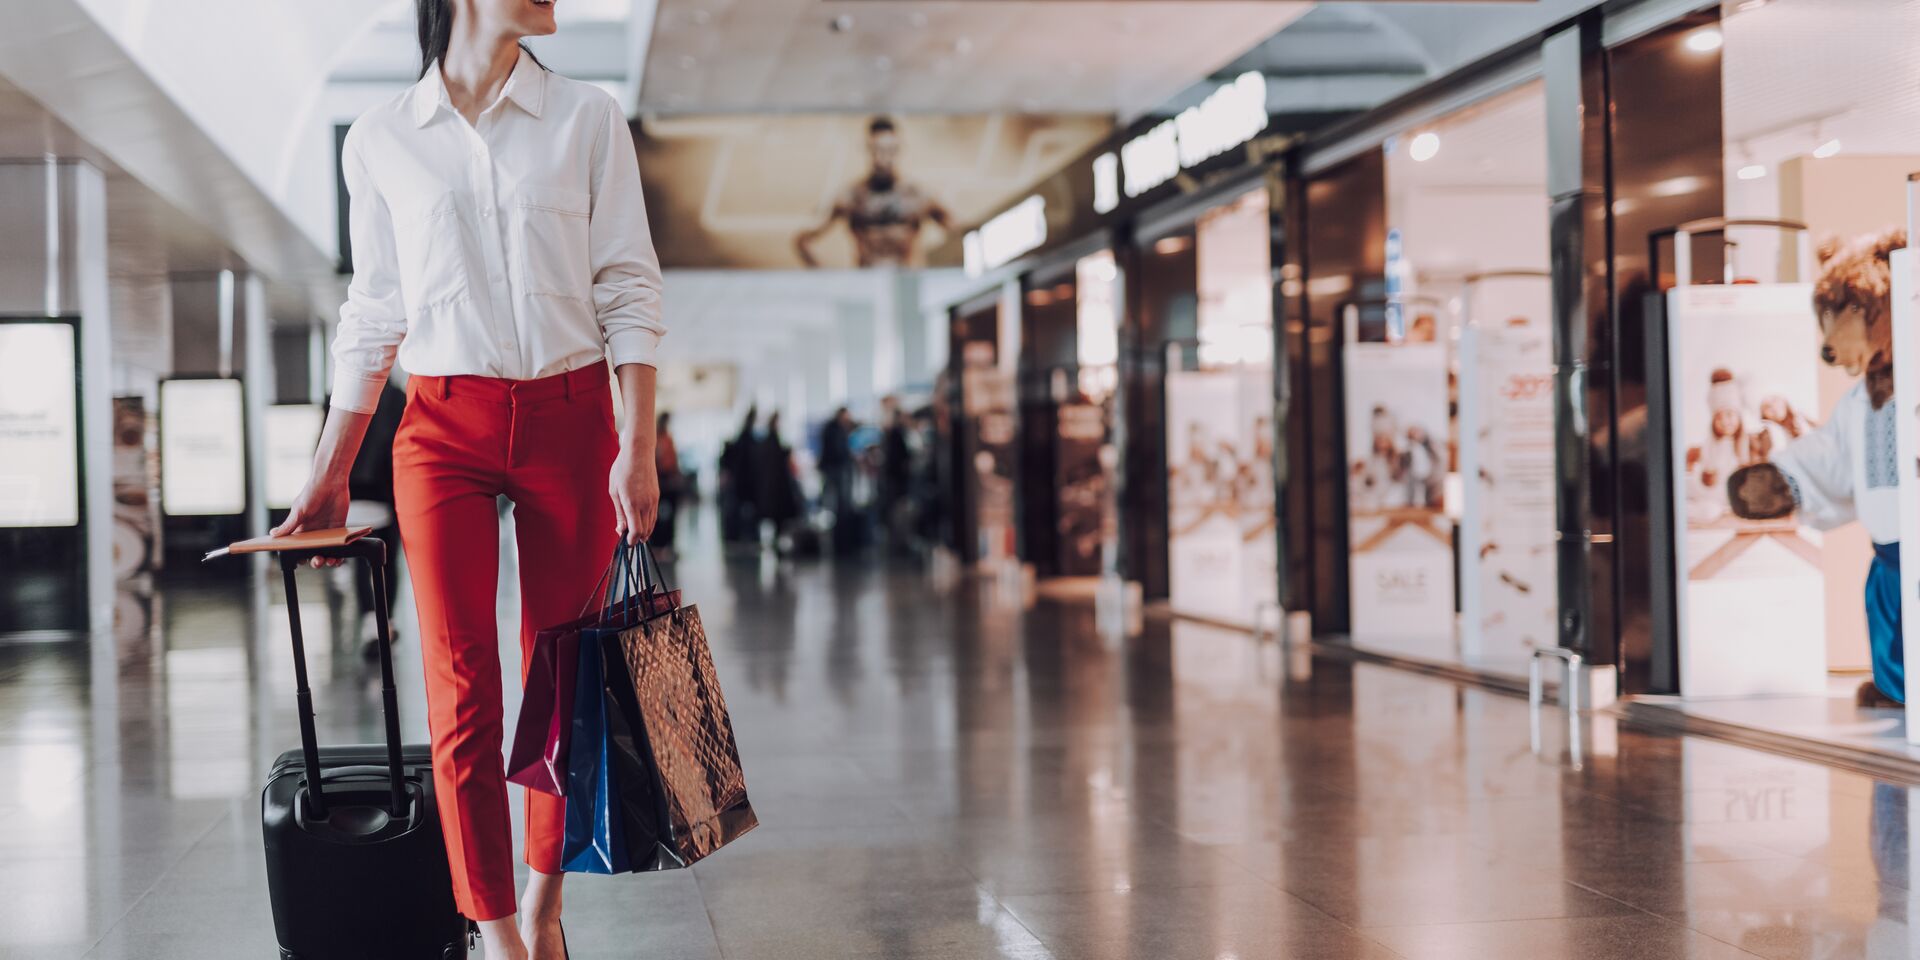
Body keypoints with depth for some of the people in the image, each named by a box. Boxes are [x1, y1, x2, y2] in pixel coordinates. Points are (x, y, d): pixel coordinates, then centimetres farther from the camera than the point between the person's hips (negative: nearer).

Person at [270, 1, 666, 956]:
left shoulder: (587, 118, 4)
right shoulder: (381, 141, 6)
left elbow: (629, 292, 1)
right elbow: (371, 317, 11)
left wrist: (637, 446, -8)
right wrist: (328, 478, 10)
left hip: (569, 420, 1)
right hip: (444, 428, 0)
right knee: (463, 690, -8)